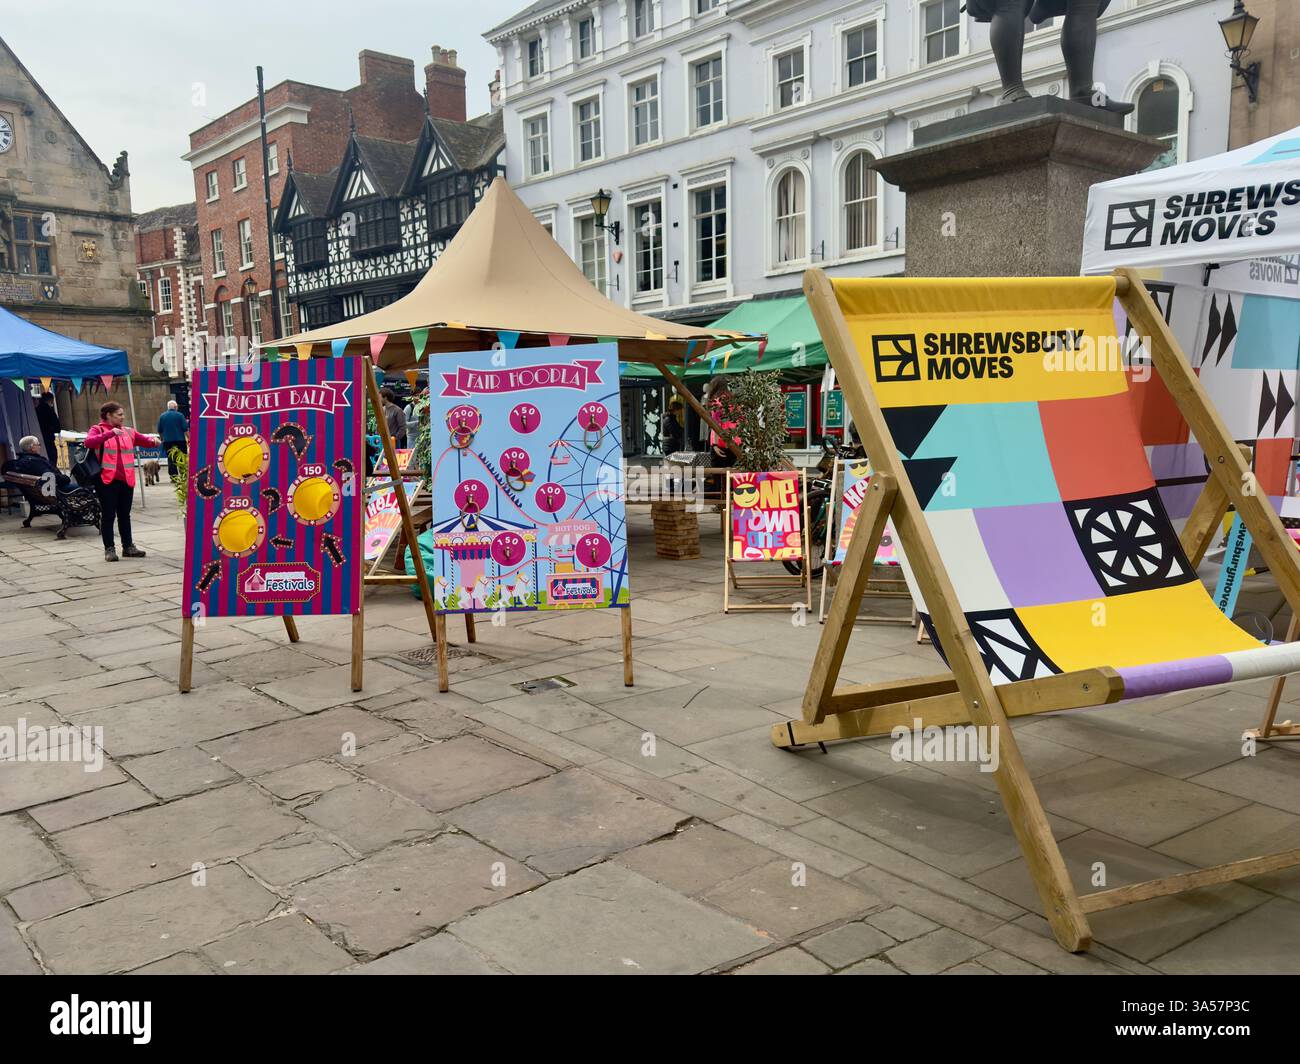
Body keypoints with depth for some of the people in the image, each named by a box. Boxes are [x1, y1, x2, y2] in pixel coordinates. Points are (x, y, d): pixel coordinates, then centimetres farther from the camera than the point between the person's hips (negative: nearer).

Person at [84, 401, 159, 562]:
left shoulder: (128, 431, 13)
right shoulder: (98, 430, -1)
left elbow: (145, 440, 13)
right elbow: (88, 442, -19)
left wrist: (153, 440, -11)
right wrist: (110, 433, -29)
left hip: (127, 480, 5)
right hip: (107, 480, -5)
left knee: (125, 515, 14)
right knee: (108, 515, 1)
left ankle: (128, 546, 22)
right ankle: (109, 549, 7)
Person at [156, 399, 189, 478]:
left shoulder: (162, 416, 5)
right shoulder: (179, 415, -5)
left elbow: (159, 431, 12)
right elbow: (185, 429, -7)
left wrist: (162, 438, 28)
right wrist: (188, 438, 2)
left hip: (167, 440, 2)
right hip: (180, 440, -2)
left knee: (171, 460, 5)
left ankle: (173, 477, 3)